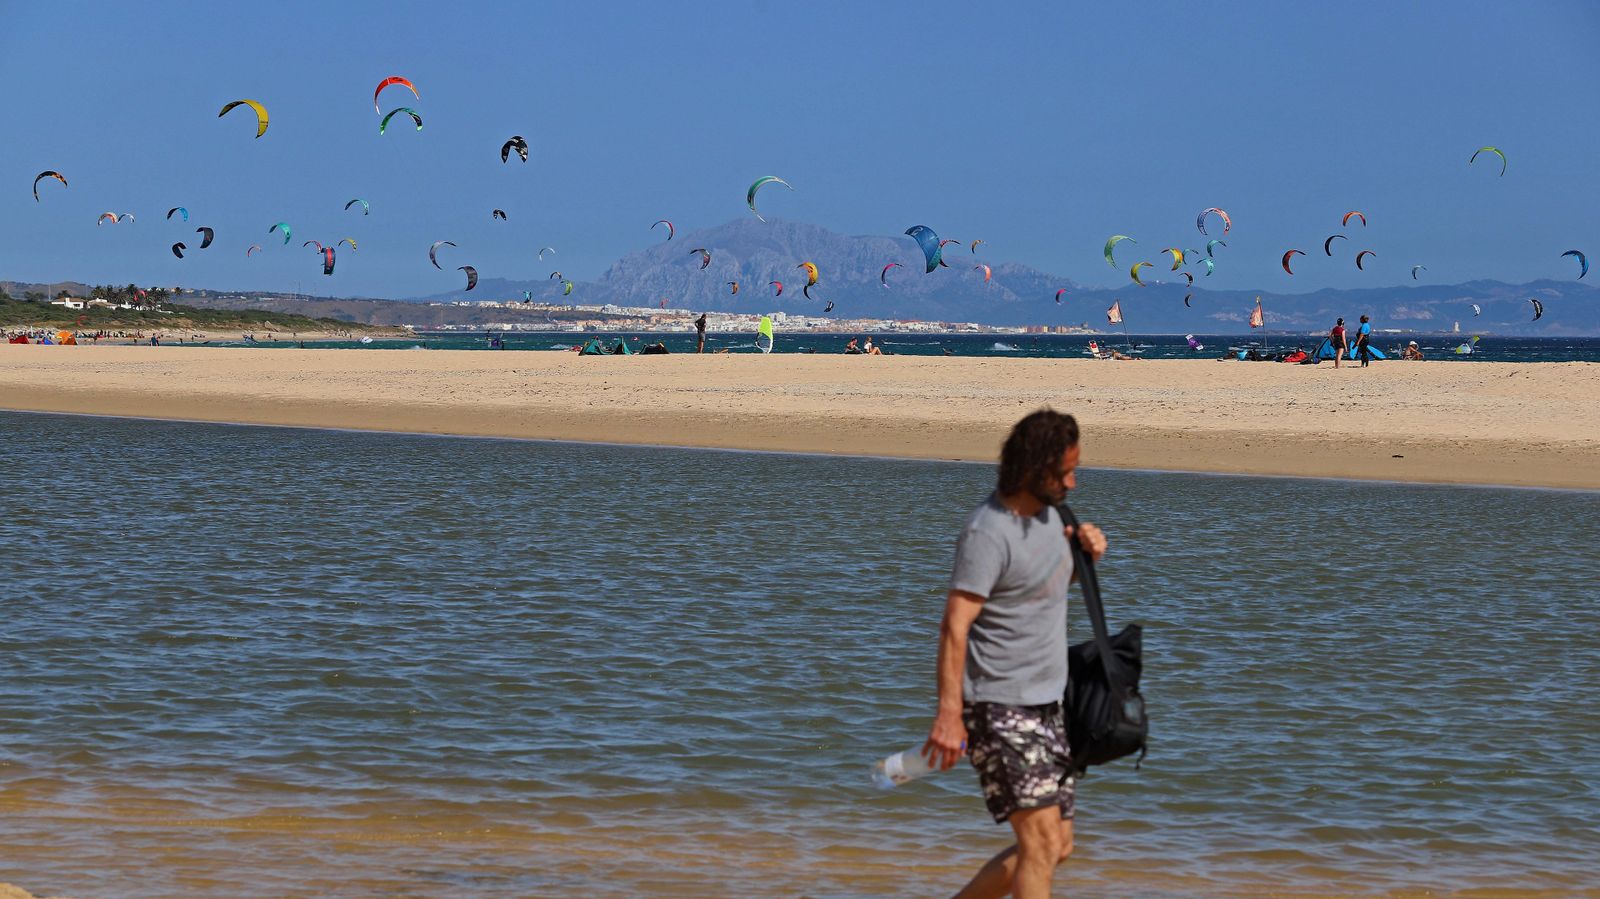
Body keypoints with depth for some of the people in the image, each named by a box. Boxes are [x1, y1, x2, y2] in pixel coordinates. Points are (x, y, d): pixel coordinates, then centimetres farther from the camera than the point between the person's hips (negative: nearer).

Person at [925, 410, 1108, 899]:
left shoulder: (1046, 511, 9)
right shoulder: (988, 533, -18)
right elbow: (955, 626, -24)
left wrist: (1082, 548, 6)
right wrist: (949, 713, -32)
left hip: (1044, 703, 9)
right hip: (999, 707, -9)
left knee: (1057, 845, 11)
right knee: (1040, 840, -16)